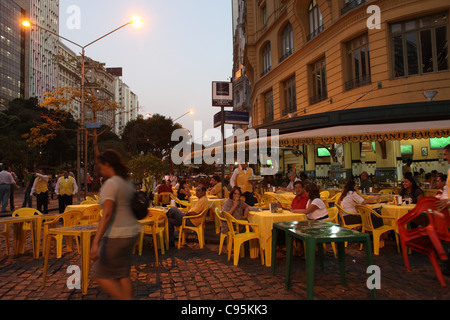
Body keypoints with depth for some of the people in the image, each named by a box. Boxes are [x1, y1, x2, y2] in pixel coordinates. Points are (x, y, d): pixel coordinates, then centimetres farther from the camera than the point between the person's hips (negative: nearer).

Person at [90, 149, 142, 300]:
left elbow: (107, 214, -25)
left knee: (99, 274, 8)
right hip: (132, 231, 9)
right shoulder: (128, 183, 10)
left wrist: (95, 242, -27)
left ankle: (125, 298, 7)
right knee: (122, 274, 18)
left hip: (116, 235, -9)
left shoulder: (110, 183, -16)